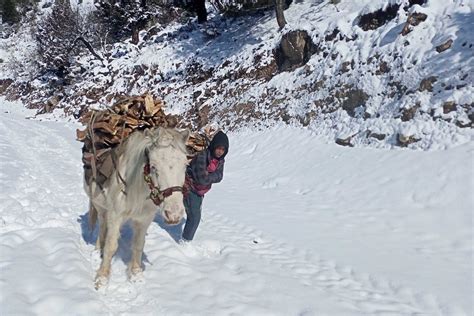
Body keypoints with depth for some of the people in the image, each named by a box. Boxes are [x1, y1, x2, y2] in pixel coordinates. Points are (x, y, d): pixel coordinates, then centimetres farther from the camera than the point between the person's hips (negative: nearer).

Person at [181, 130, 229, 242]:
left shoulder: (220, 160, -2)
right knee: (194, 217, -12)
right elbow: (202, 179, -31)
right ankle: (186, 240, 2)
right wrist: (213, 176, -17)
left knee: (195, 216, 20)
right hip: (190, 189, -8)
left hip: (200, 191, 8)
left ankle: (186, 238, 38)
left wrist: (208, 176, -24)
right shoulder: (202, 156, -27)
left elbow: (219, 177, -10)